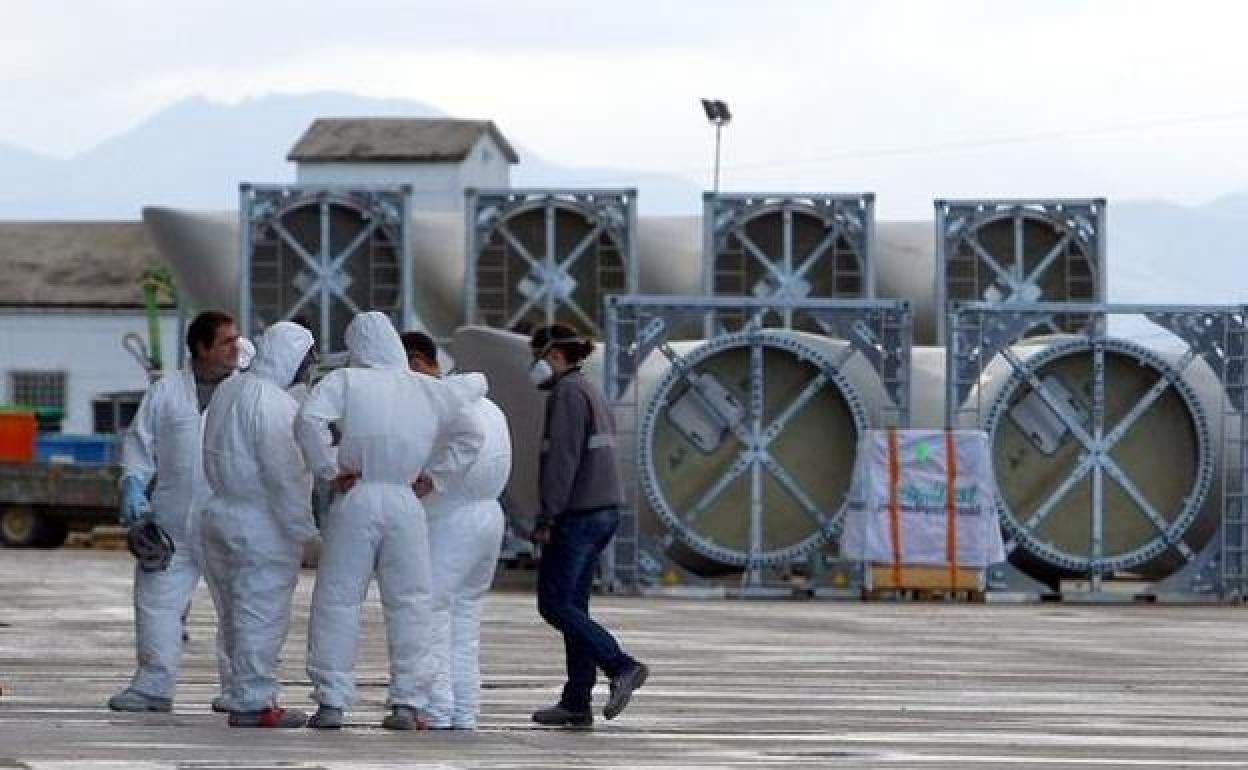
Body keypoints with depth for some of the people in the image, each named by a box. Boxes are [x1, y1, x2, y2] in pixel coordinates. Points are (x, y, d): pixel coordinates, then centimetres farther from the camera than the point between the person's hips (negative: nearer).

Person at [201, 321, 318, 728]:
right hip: (263, 527, -9)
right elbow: (285, 474, -22)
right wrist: (305, 527, -19)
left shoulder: (228, 390, 12)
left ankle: (245, 697, 19)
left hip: (223, 515, 9)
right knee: (262, 615, -5)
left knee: (237, 616, 13)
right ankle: (253, 703, -3)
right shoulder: (273, 403, -17)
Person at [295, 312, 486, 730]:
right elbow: (475, 385, 28)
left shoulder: (344, 381, -1)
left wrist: (330, 469, -6)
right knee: (409, 604, 7)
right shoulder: (427, 390, 10)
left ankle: (331, 701, 0)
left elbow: (309, 419, -18)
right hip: (406, 504, 2)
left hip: (356, 499, -2)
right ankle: (407, 703, 4)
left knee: (337, 600, 3)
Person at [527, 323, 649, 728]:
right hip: (604, 510, 10)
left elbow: (562, 458, -20)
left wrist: (546, 518, -20)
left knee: (554, 605, -7)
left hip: (576, 513, -10)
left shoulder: (567, 393, -13)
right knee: (573, 605, 10)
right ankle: (577, 702, 7)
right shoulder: (592, 392, 17)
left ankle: (622, 666, -17)